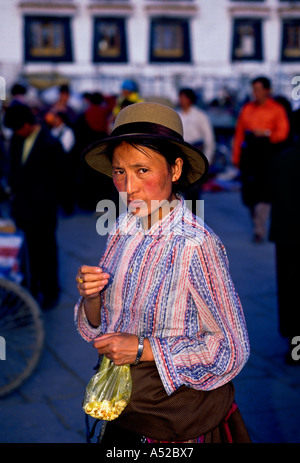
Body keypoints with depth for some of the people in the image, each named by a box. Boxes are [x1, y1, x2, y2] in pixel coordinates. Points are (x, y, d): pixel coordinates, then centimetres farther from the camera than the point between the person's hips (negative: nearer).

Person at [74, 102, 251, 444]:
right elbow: (100, 328, 5)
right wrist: (91, 298, -16)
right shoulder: (123, 230, -4)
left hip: (182, 424, -5)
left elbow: (232, 350, -18)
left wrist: (143, 349, -22)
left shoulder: (195, 245, -23)